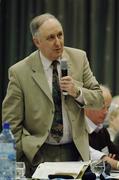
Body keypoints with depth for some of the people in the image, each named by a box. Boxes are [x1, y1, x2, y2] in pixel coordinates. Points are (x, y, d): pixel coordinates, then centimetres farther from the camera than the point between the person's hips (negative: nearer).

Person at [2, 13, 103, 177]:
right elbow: (11, 123, -6)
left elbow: (98, 100, 6)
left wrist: (77, 92, -13)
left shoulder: (79, 58, 2)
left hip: (76, 151, 3)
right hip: (39, 155, -3)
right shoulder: (20, 72, -8)